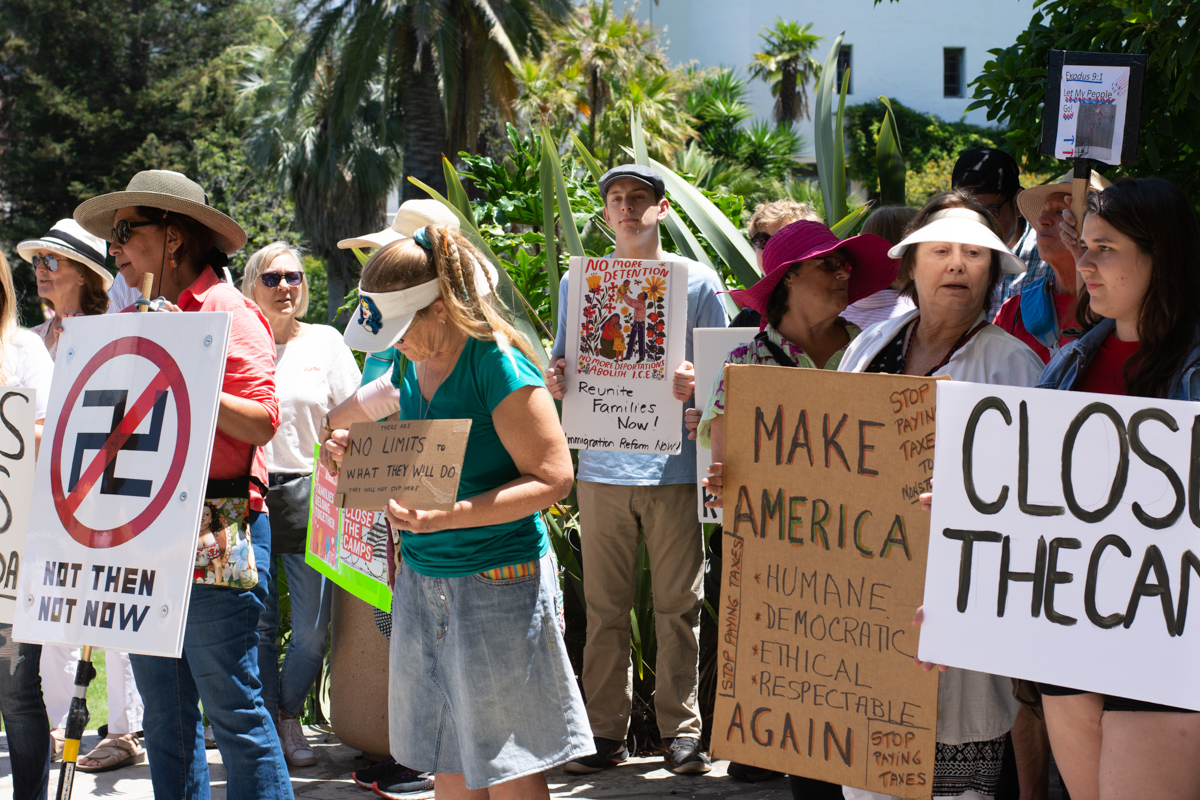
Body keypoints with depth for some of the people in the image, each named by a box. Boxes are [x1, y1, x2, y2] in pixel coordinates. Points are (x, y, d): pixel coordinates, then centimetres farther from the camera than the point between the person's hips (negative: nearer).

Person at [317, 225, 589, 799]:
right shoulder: (411, 364, 8)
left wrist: (447, 516, -27)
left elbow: (552, 478, -19)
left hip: (497, 583, -7)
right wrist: (346, 444, 3)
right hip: (422, 578, 7)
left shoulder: (498, 364, -16)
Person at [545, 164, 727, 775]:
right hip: (601, 466, 2)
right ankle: (605, 731, 8)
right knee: (605, 607, 3)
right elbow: (561, 366, 17)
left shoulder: (697, 281, 7)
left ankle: (681, 728, 8)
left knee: (678, 605, 1)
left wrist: (696, 383, -17)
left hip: (674, 466, -2)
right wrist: (553, 380, -7)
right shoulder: (579, 282, 13)